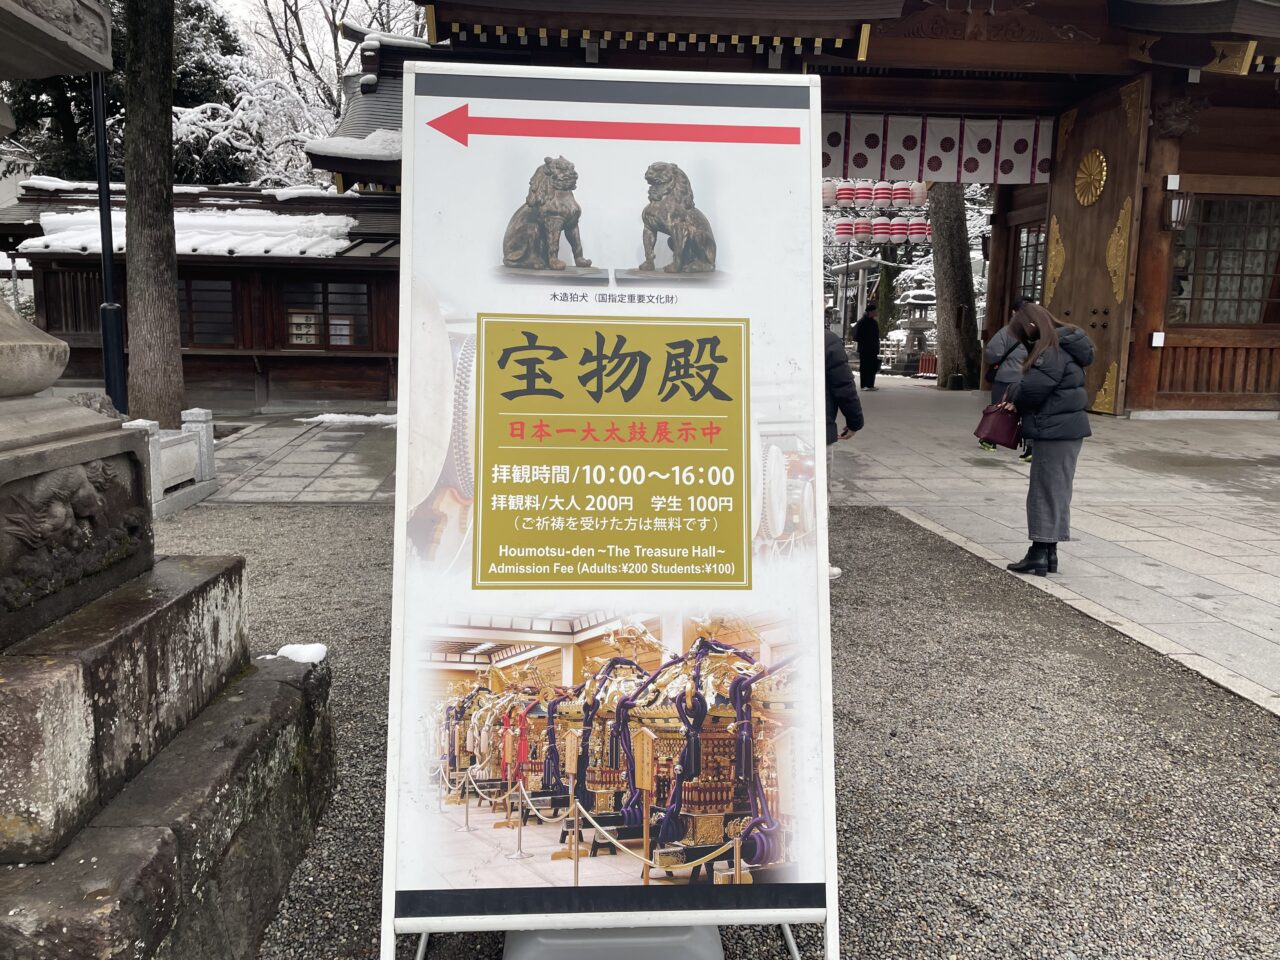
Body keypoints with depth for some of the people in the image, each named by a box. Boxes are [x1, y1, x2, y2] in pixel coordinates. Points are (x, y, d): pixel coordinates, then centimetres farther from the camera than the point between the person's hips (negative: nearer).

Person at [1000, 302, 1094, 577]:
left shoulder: (1052, 351, -17)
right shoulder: (1061, 346, 15)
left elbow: (1032, 388, -23)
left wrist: (1011, 393, -2)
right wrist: (1018, 400, 1)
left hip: (1056, 431, -10)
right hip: (1066, 428, 10)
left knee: (1047, 492, -4)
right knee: (1053, 492, 13)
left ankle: (1041, 553, 1)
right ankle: (1047, 551, 19)